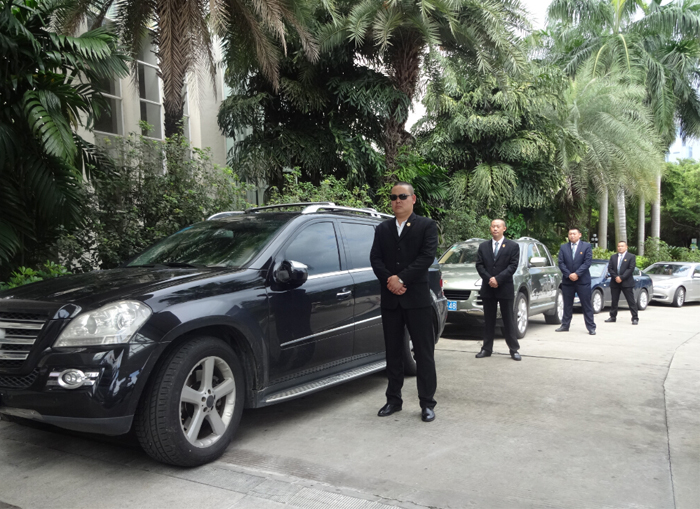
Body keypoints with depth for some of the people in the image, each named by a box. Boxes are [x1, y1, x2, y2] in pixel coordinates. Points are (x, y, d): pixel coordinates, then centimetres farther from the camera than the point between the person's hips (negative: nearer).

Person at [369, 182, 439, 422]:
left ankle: (427, 403, 11)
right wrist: (389, 281, -13)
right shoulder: (382, 229, 14)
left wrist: (401, 279, -17)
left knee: (424, 353, 2)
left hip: (417, 298, -3)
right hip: (390, 299, 4)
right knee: (393, 353, 11)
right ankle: (393, 400, 22)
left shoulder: (426, 225, 3)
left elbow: (427, 256, -10)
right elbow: (375, 258, 4)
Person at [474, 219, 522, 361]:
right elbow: (479, 265, 4)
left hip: (505, 288, -3)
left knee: (508, 320, 3)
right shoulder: (483, 246, 11)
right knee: (488, 320, 8)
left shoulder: (513, 246, 2)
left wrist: (498, 279, -15)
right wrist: (489, 279, -10)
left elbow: (513, 265, -7)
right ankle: (487, 349, 13)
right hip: (487, 289, 3)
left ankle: (514, 349, 9)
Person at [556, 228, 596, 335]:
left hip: (583, 280, -2)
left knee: (587, 305, 0)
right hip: (567, 280, 3)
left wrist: (577, 274, -15)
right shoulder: (563, 247, 10)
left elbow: (587, 262, -6)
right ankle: (565, 325, 16)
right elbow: (561, 263, 2)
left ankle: (591, 327, 4)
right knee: (567, 305, 8)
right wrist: (569, 275, -11)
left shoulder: (586, 246, 3)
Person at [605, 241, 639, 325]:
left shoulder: (631, 257, 1)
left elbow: (631, 269, -9)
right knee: (614, 301, 9)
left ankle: (635, 318, 0)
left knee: (631, 301, -3)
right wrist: (615, 277, -10)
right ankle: (613, 317, 17)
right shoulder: (613, 257, 13)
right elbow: (610, 268, 5)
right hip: (615, 282, 4)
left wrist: (621, 277, -15)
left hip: (627, 283, -4)